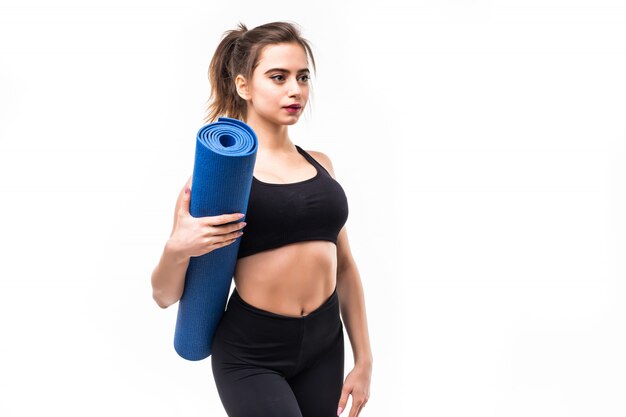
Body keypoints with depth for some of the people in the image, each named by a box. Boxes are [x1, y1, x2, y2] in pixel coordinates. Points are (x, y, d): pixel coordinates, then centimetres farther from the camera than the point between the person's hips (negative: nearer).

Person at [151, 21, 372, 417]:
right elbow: (165, 296, -7)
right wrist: (177, 249, -28)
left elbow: (344, 265, 11)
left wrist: (364, 359, 9)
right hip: (251, 354, -5)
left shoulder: (320, 163, 5)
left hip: (325, 345, 5)